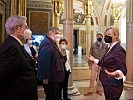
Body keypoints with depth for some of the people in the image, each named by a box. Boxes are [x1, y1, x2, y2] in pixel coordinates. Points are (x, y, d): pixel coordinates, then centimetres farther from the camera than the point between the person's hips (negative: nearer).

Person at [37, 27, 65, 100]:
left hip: (54, 76, 10)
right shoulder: (46, 43, -17)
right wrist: (45, 77, -27)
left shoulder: (52, 43, 15)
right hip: (49, 78, -10)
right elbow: (44, 61, -26)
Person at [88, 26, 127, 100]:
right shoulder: (110, 49, 11)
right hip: (107, 84, 9)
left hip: (113, 85, -9)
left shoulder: (119, 50, -18)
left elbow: (123, 70, -23)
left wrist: (115, 73, -43)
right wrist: (94, 60, 22)